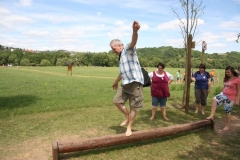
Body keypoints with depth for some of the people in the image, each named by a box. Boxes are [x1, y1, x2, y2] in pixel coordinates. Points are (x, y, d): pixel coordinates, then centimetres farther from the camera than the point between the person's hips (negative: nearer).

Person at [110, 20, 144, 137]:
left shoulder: (128, 50, -5)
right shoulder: (121, 57, 21)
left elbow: (133, 42, -30)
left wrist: (135, 31, -52)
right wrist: (116, 82, 46)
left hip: (135, 83, -9)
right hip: (125, 84, 9)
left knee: (133, 107, 2)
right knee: (117, 101, 8)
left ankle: (129, 128, 16)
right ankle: (127, 117, 27)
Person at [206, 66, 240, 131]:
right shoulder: (226, 79, 8)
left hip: (230, 98, -6)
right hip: (223, 94, 6)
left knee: (228, 112, 4)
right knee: (214, 100, -23)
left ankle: (227, 126, 22)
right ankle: (212, 116, -23)